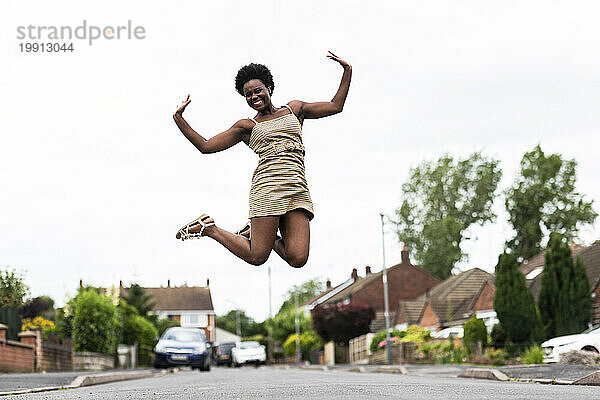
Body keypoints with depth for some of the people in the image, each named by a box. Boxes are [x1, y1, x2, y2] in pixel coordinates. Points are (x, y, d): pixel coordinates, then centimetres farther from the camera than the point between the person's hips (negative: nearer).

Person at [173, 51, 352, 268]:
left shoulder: (295, 109, 22)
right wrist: (179, 120, 6)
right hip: (268, 187, -3)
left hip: (298, 191, 3)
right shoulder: (247, 126, 14)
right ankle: (208, 227, 15)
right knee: (257, 257, -9)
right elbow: (206, 146, 12)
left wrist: (347, 71, 25)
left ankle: (254, 233, 16)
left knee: (298, 259, -13)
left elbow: (335, 106, 28)